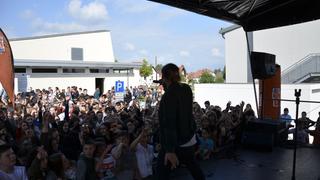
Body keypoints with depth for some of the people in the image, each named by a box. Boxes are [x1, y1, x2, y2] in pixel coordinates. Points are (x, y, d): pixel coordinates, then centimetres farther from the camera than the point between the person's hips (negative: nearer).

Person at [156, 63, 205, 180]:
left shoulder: (169, 94, -22)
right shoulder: (186, 89, -1)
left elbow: (169, 123, -28)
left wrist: (170, 150, -30)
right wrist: (167, 87, 9)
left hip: (175, 143, -8)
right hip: (189, 139, 8)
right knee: (191, 164, 28)